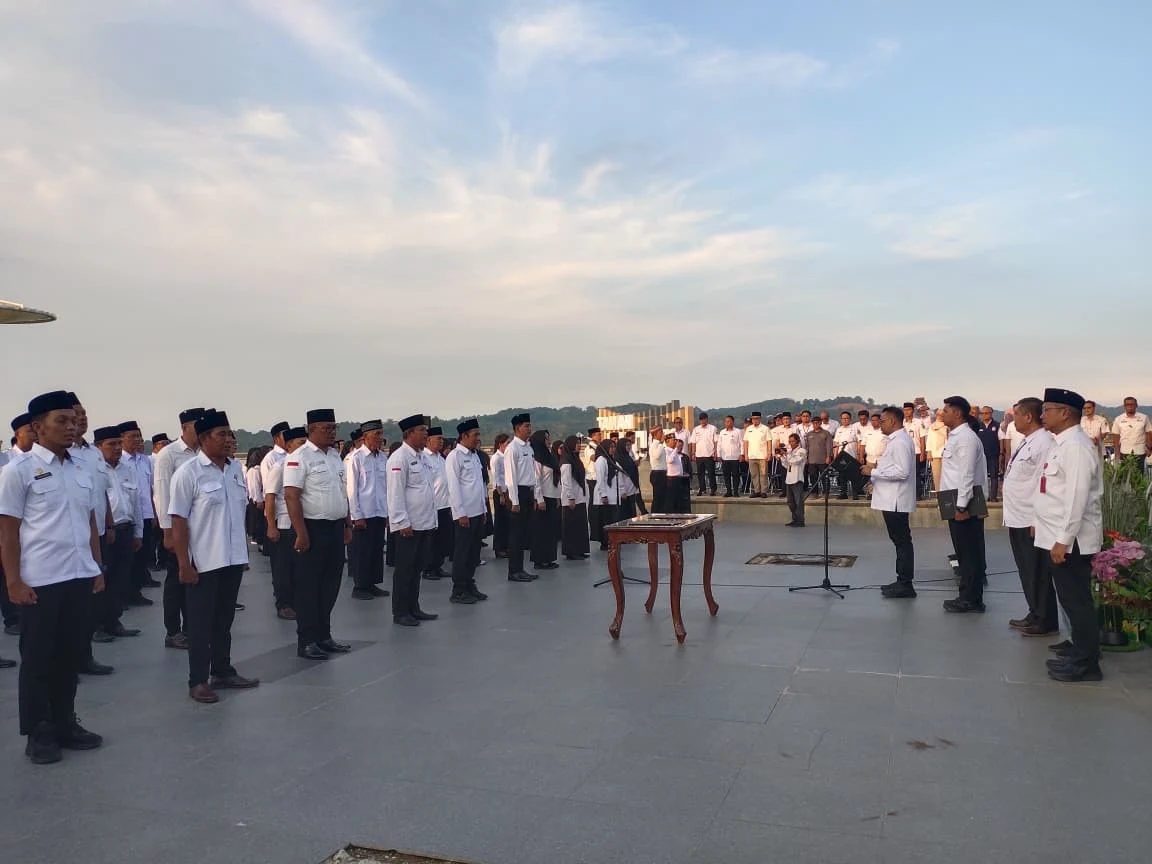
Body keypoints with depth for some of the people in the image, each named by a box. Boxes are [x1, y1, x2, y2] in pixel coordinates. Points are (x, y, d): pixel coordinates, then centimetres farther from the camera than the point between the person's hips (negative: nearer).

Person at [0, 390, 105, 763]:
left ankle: (65, 723, 29)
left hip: (80, 578, 6)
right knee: (38, 659, 8)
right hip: (40, 582, -5)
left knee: (72, 655, 14)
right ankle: (38, 733, 22)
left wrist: (97, 568, 13)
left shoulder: (82, 471, 9)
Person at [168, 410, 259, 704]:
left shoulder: (236, 468, 6)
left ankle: (223, 671, 30)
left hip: (233, 558, 6)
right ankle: (198, 681, 16)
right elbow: (178, 521, -12)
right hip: (204, 561, -6)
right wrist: (184, 564, -15)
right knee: (201, 622, 6)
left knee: (224, 619, 17)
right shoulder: (188, 473, -12)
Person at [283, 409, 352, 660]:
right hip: (312, 528, -8)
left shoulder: (335, 455, 13)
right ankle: (307, 641, 10)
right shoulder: (300, 458, -12)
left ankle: (324, 636, 25)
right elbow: (291, 496, -17)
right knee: (309, 587, 1)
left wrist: (347, 525, 16)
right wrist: (301, 533, -21)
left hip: (336, 528, 8)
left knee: (330, 585, 13)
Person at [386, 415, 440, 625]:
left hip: (424, 524, 9)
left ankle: (413, 608, 24)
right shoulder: (400, 458, -13)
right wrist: (403, 523, -19)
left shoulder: (420, 456, 14)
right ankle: (400, 613, 10)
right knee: (404, 570, 1)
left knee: (417, 568, 15)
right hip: (408, 526, -9)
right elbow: (395, 493, -17)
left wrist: (432, 520, 17)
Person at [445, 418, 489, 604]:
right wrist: (461, 513, -16)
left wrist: (484, 509, 15)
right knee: (462, 553, 0)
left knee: (474, 552, 13)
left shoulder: (474, 455, 14)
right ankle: (458, 592, 8)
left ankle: (469, 586, 24)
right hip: (464, 514, -8)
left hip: (478, 512, 8)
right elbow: (453, 486, -15)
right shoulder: (455, 456, -11)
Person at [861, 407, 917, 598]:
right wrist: (876, 468, 12)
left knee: (902, 541, -4)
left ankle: (906, 584, 1)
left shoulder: (901, 441, -16)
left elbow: (902, 471, -24)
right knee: (900, 541, 14)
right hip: (891, 499, 10)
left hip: (896, 500, -10)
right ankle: (902, 580, 21)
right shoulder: (896, 439, 16)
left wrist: (874, 471, -18)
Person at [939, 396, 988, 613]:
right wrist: (957, 505, 19)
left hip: (963, 504, -10)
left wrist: (961, 506, -21)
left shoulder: (966, 437, -16)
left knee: (969, 553, -2)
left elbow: (967, 474, -20)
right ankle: (968, 596, 23)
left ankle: (971, 599, 5)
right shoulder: (955, 435, 14)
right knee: (965, 552, 15)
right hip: (956, 503, 10)